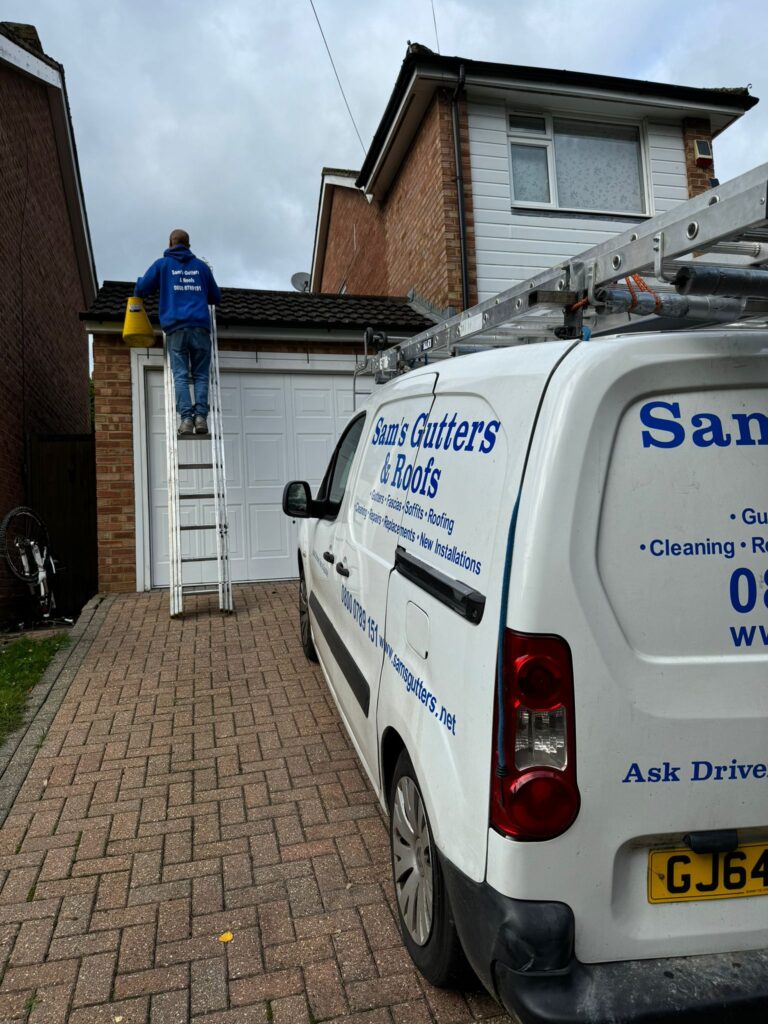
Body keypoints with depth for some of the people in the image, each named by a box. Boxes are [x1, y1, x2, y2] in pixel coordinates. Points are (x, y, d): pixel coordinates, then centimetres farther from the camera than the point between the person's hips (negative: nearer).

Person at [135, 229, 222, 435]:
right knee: (200, 374, 1)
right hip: (200, 326, 1)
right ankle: (201, 416, -15)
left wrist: (140, 292, 38)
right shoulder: (201, 266, 19)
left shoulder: (162, 264, 13)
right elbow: (216, 298, 26)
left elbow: (141, 290, 14)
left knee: (180, 375, -4)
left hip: (176, 327, -1)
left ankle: (186, 417, -18)